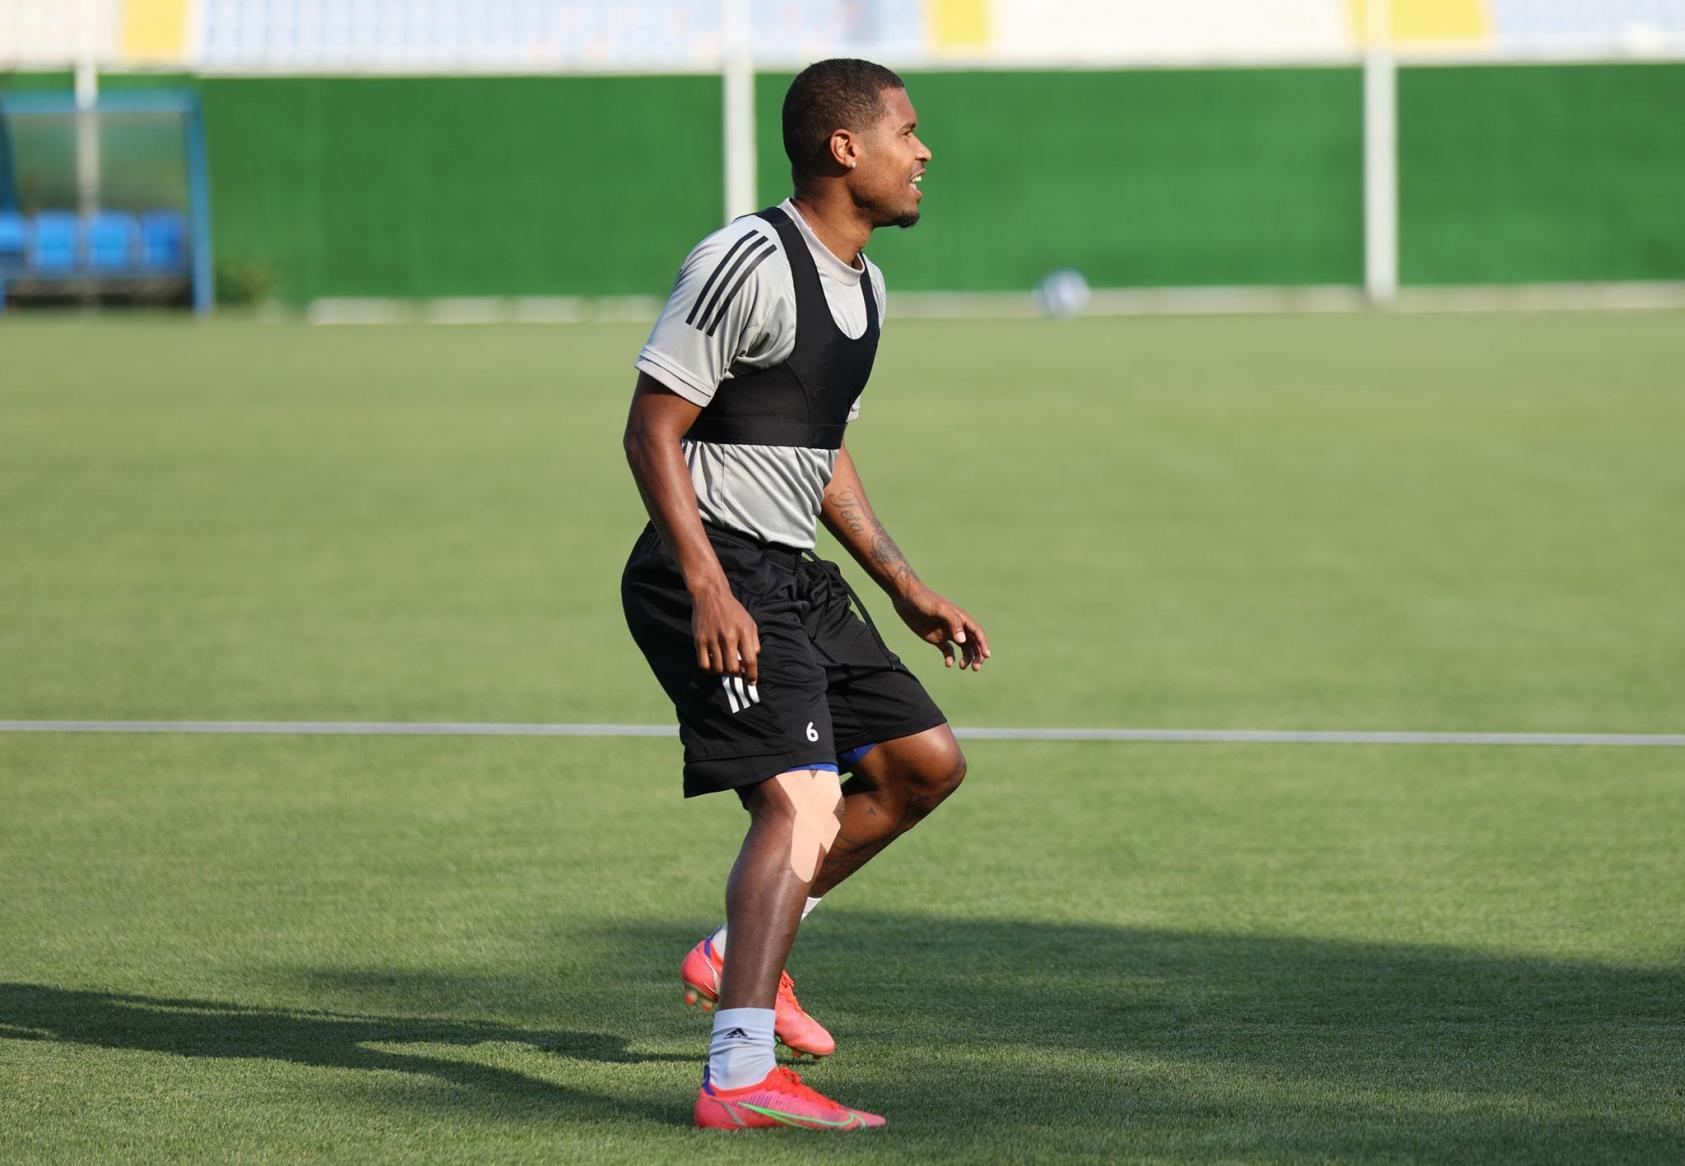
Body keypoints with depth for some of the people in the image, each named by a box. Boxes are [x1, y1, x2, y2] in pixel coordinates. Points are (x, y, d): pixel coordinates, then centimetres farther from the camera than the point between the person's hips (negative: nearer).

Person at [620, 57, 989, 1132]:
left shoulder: (861, 286, 15)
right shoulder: (749, 262, -16)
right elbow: (652, 430, -17)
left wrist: (907, 589, 25)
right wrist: (708, 588, -25)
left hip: (793, 577, 10)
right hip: (717, 572, -10)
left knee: (926, 759, 16)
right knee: (802, 801, -22)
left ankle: (736, 954, 25)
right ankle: (740, 1078, -31)